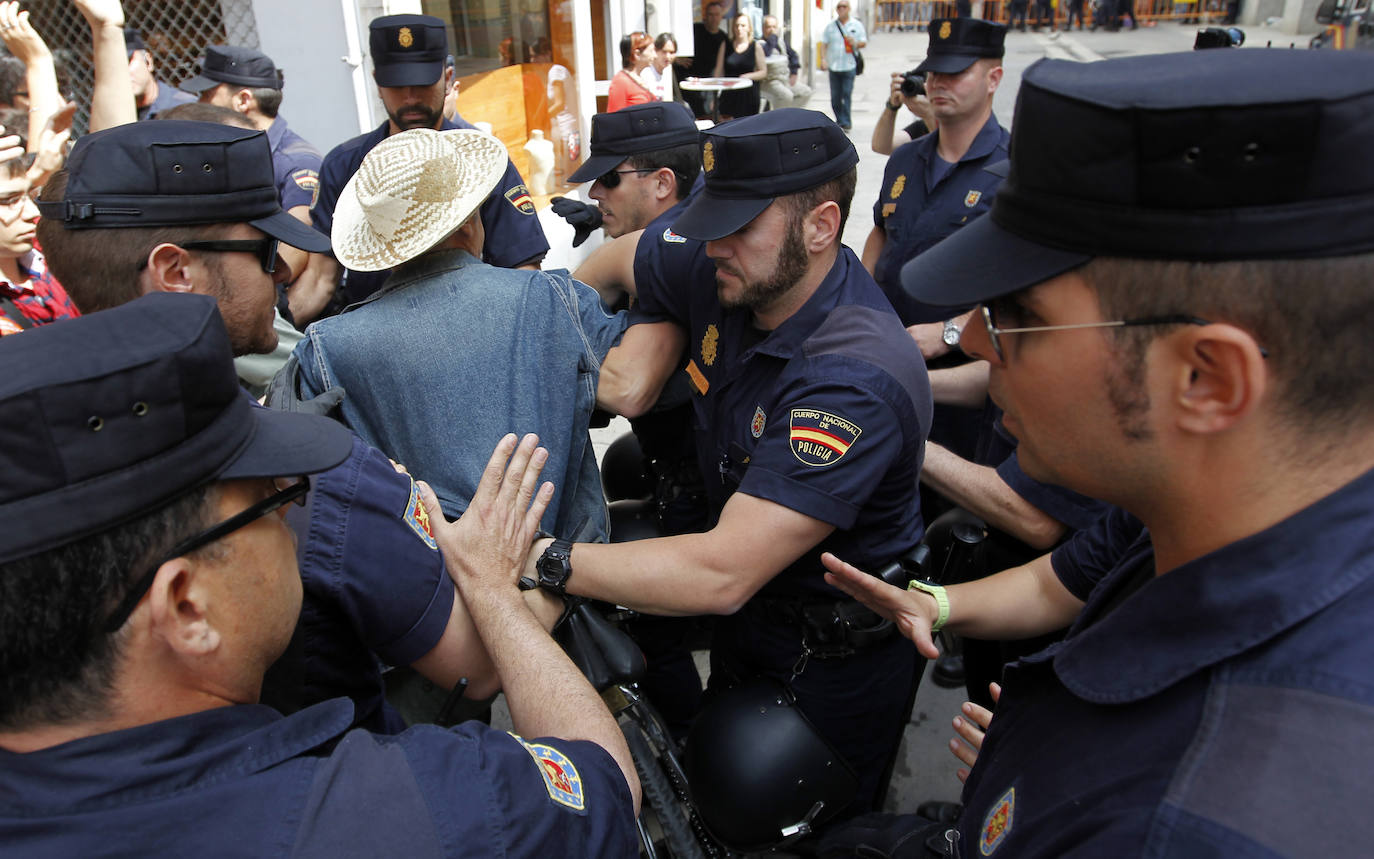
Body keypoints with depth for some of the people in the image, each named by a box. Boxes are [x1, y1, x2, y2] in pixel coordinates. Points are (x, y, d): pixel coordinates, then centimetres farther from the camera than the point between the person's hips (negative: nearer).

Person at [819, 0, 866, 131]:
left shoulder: (856, 25, 6)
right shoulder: (830, 26, 9)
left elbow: (864, 42, 9)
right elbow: (824, 44, 10)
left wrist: (855, 43, -12)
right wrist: (823, 59, -4)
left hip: (849, 66, -2)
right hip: (833, 66, 2)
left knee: (847, 94, -11)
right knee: (835, 97, 4)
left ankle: (845, 122, -8)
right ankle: (840, 120, 18)